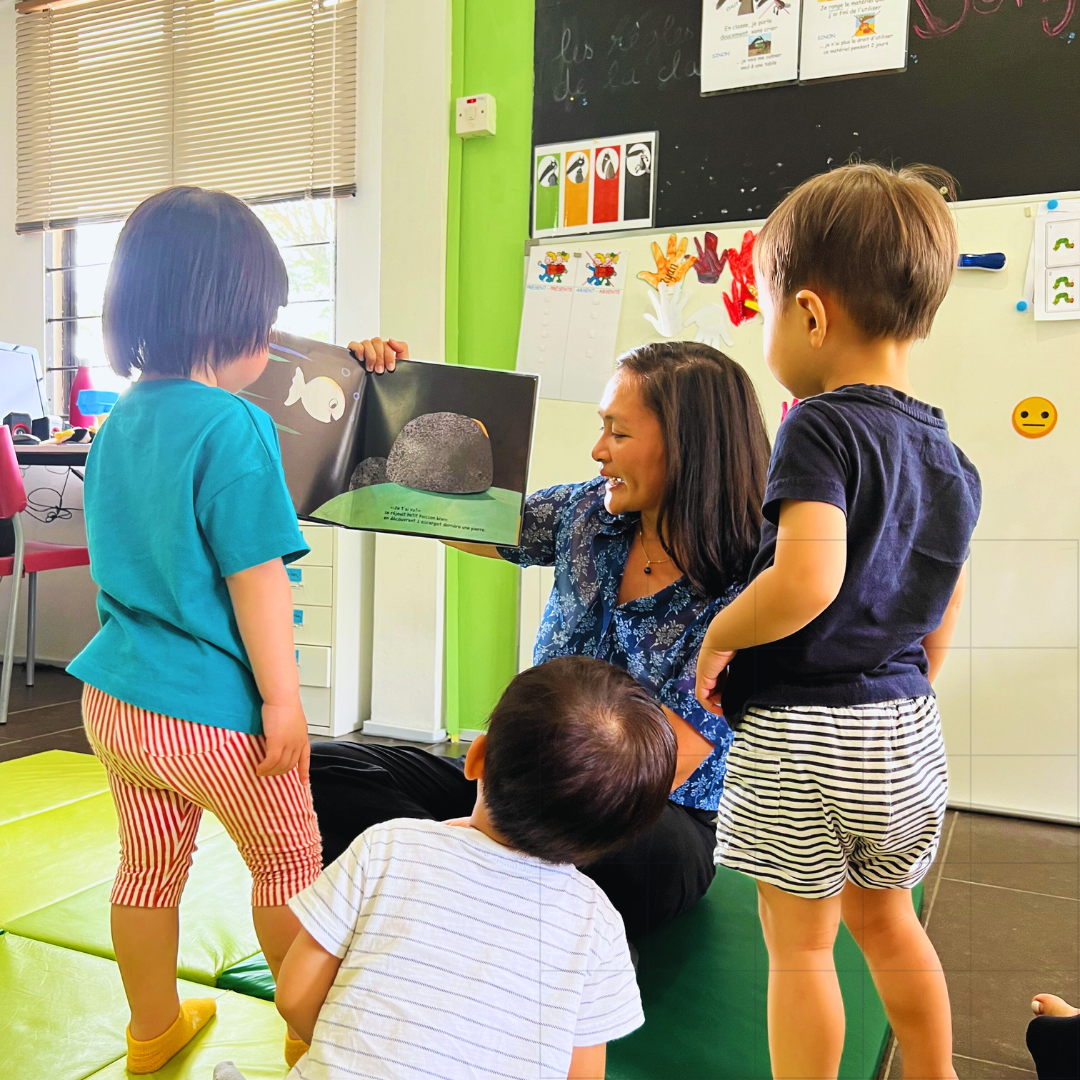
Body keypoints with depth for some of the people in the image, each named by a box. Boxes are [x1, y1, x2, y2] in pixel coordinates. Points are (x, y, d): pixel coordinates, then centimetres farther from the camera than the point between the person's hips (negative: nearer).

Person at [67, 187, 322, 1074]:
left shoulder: (120, 422, 4)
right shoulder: (232, 426, -21)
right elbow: (255, 578, -21)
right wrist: (283, 699, -15)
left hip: (112, 696, 8)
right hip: (209, 715, -7)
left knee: (150, 863, 23)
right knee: (290, 858, 15)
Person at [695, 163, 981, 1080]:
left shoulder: (822, 427, -18)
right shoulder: (950, 455, 6)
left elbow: (805, 583, -32)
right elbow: (939, 619, 13)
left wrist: (718, 639, -15)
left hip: (801, 733, -8)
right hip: (906, 727, 8)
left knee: (799, 943, 9)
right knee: (885, 918, 27)